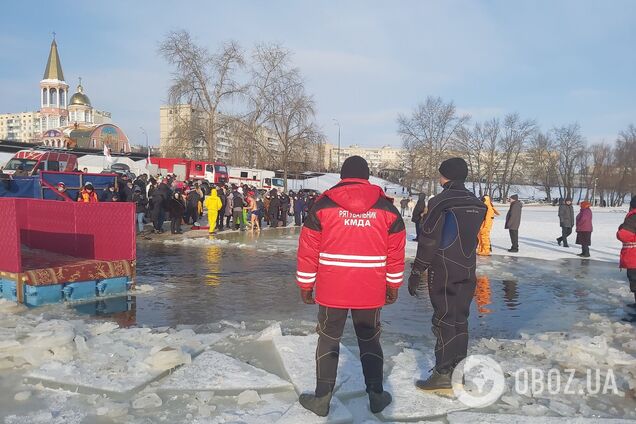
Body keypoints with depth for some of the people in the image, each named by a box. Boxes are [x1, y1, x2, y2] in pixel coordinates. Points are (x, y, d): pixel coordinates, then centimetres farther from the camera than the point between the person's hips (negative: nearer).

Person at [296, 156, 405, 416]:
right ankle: (376, 396, 25)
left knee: (328, 341, 13)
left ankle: (322, 399, 19)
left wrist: (305, 285, 6)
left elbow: (308, 249, -3)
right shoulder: (387, 208, 0)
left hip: (332, 290, -1)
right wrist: (393, 286, 14)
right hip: (371, 292, 1)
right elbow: (396, 252, 4)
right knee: (370, 341, 17)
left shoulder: (323, 205, -4)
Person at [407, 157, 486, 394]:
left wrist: (416, 273, -9)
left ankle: (443, 377, 2)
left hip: (444, 272, -6)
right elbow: (472, 238, 14)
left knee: (444, 321, -2)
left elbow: (428, 240, -15)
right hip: (468, 271, 7)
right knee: (460, 319, 13)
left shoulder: (440, 202, -13)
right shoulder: (477, 204, 8)